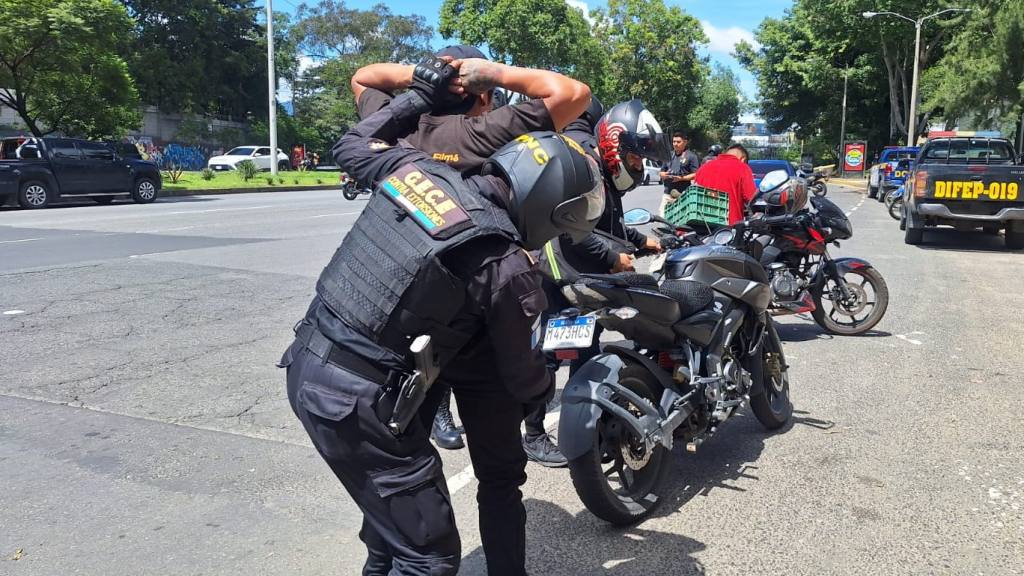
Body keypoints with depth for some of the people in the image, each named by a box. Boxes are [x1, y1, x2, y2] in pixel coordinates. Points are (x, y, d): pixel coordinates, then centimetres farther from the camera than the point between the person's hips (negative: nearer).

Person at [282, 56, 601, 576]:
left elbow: (352, 147, 21)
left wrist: (419, 97, 25)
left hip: (305, 365, 8)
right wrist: (548, 391, 22)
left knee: (394, 496, 30)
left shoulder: (415, 168, -2)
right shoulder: (506, 266, -16)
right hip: (359, 402, -8)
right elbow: (521, 374, -1)